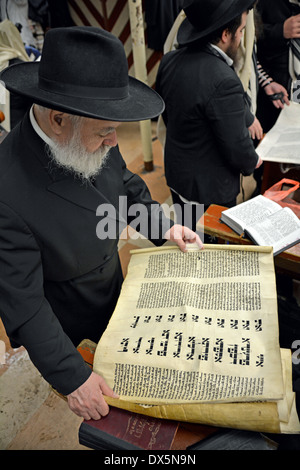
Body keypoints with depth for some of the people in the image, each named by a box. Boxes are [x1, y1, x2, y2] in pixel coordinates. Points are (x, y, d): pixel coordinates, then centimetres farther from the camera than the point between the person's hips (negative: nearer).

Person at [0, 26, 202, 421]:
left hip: (111, 290, 6)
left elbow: (128, 185, 1)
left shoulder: (93, 141, -19)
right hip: (65, 322, -5)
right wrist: (72, 378, -24)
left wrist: (164, 226, -13)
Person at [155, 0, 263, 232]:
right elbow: (237, 148, -22)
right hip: (209, 189, -8)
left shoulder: (169, 61, -5)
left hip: (176, 176, 8)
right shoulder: (224, 82, -30)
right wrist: (253, 161, 0)